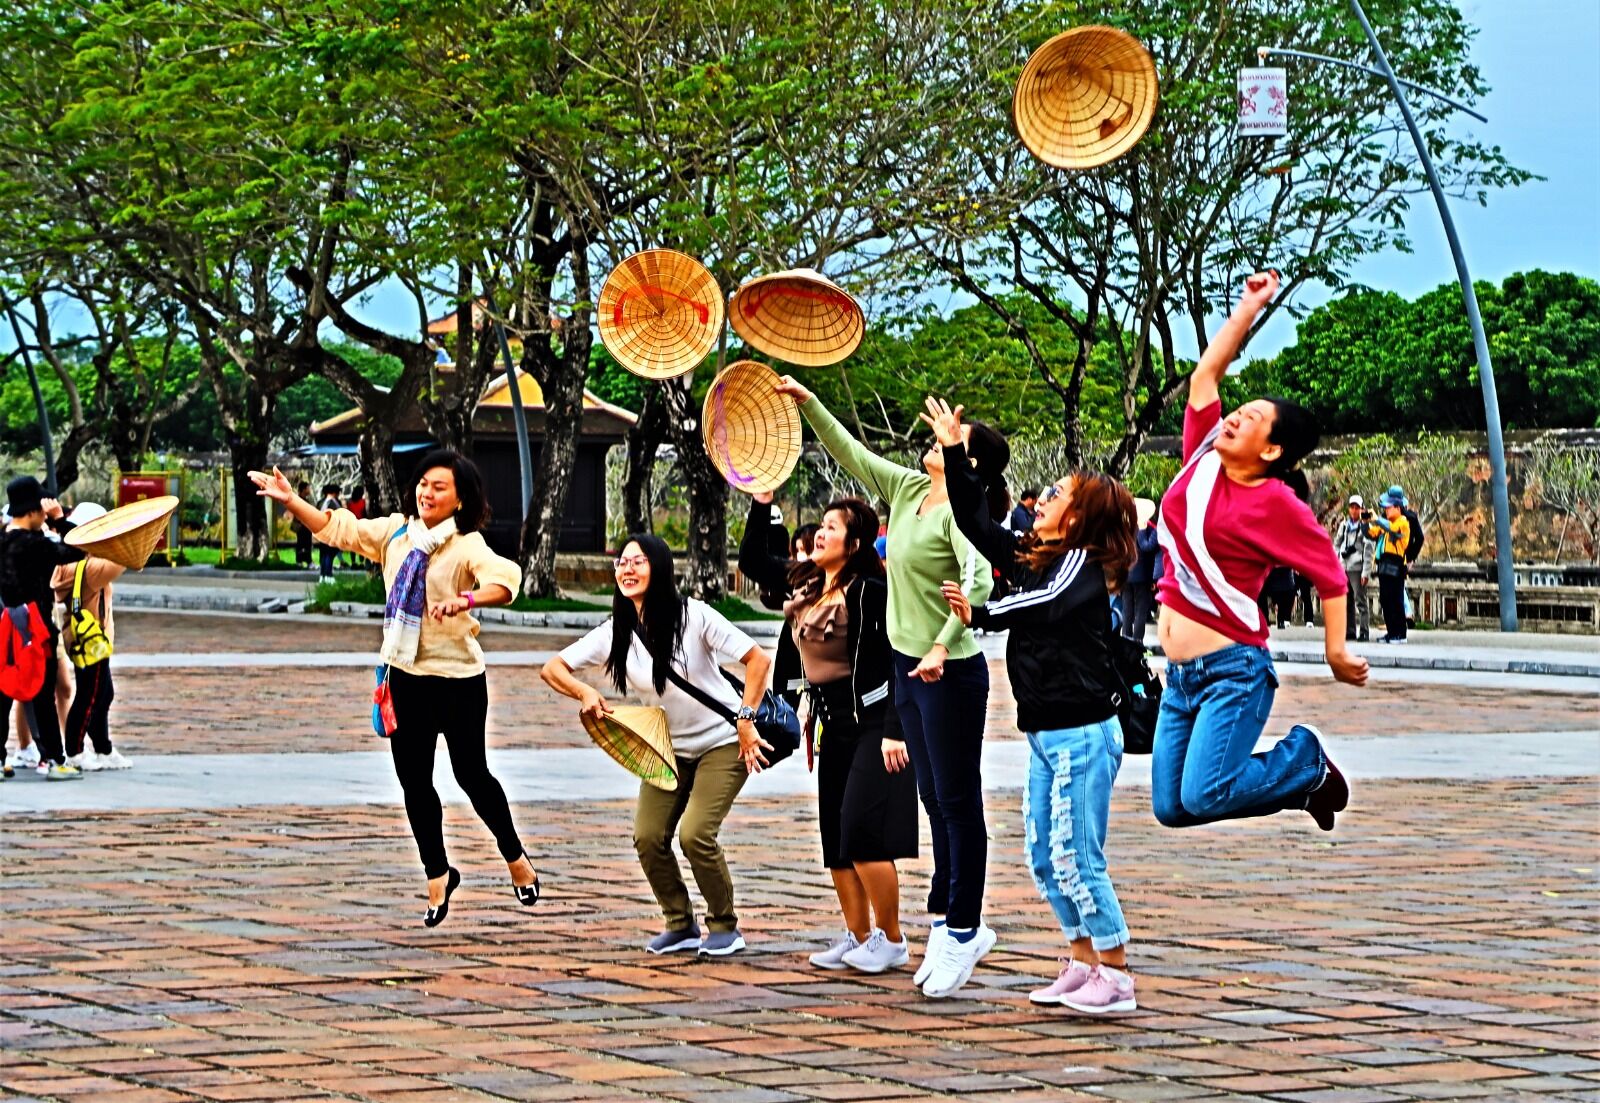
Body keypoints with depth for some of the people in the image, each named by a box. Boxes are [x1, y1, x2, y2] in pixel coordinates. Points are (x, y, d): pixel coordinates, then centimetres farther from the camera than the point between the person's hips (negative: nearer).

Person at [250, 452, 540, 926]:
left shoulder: (467, 545, -14)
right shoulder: (396, 532, 4)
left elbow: (504, 579, -32)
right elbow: (338, 528, 8)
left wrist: (466, 600, -50)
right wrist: (289, 499, -3)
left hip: (458, 678, -5)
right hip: (406, 675, 5)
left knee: (470, 773, 5)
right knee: (414, 780, 9)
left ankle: (515, 858, 29)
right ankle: (438, 874, 25)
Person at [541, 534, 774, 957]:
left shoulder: (693, 616, -19)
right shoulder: (616, 633, -7)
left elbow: (758, 660, -17)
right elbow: (552, 668, -3)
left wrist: (746, 720, -22)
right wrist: (583, 692, -22)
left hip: (722, 743, -5)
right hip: (669, 748, 5)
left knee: (695, 834, -19)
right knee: (648, 837, -7)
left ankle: (724, 926, 1)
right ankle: (680, 925, 14)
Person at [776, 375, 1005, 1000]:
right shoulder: (907, 490, 9)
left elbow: (979, 581, -29)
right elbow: (850, 453, 19)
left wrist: (942, 645, -34)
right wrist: (807, 404, 16)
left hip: (950, 672, -9)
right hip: (910, 666, 9)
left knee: (958, 802, -3)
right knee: (936, 801, 13)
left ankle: (964, 929, 2)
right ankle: (949, 922, 20)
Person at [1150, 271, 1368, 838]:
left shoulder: (1274, 504, -10)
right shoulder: (1203, 460, 6)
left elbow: (1330, 574, -5)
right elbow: (1205, 372, 13)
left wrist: (1337, 650, -5)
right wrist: (1249, 307, 13)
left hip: (1232, 672, -7)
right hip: (1180, 673, 7)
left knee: (1202, 799, -18)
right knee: (1170, 808, 5)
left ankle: (1306, 758, 10)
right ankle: (1299, 783, 24)